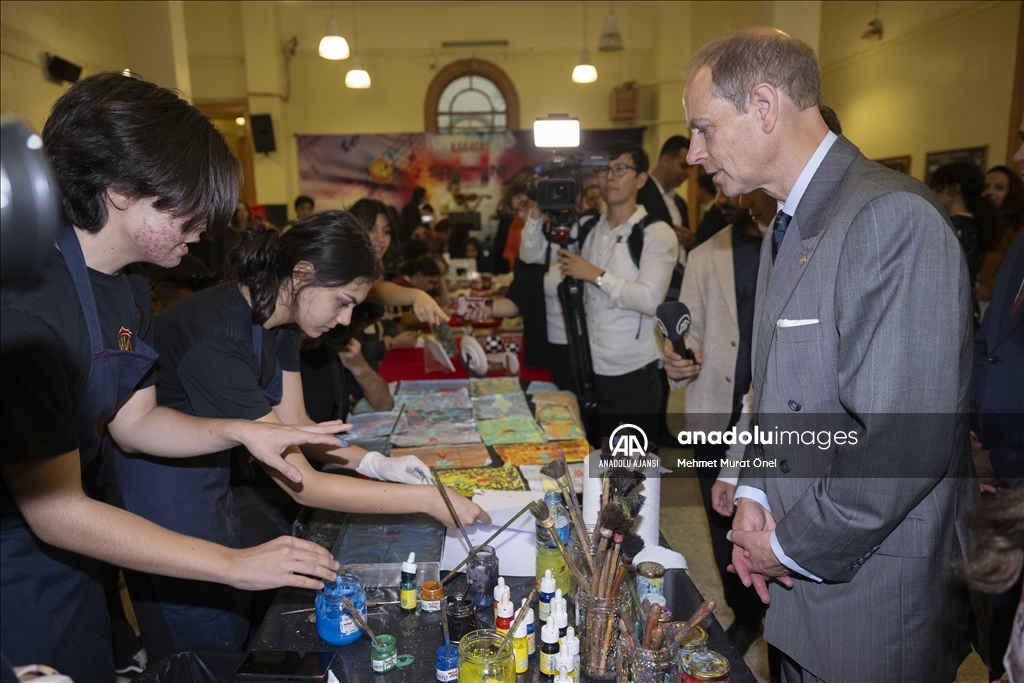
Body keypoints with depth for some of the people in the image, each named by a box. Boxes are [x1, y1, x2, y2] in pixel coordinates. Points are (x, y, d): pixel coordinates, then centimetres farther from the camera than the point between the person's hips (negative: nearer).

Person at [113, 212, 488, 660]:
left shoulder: (277, 319, -6)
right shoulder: (217, 339, -34)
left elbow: (295, 425, 2)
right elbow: (299, 483, -31)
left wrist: (376, 464, -11)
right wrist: (428, 500, -28)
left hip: (206, 479, 8)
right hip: (161, 490, -8)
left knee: (237, 625, 19)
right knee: (205, 643, 8)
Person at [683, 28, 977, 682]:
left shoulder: (894, 218, -22)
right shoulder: (785, 230, 9)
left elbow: (905, 445, -27)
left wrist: (794, 546, -15)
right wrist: (755, 491, 1)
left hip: (876, 600, -8)